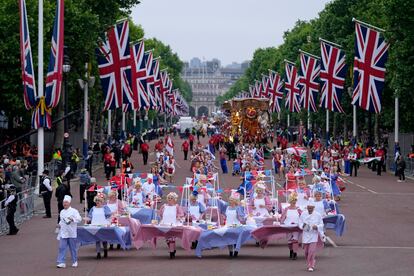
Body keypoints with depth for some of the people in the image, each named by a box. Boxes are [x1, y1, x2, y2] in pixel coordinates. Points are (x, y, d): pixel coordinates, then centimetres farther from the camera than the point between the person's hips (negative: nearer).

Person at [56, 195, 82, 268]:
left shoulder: (74, 211, -5)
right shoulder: (62, 212, 13)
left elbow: (79, 219, -13)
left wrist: (72, 219, -28)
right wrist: (60, 224, 8)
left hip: (72, 234, -4)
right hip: (63, 234, 4)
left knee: (73, 248, 6)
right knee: (62, 248, -5)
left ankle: (75, 262, 20)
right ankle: (61, 262, -5)